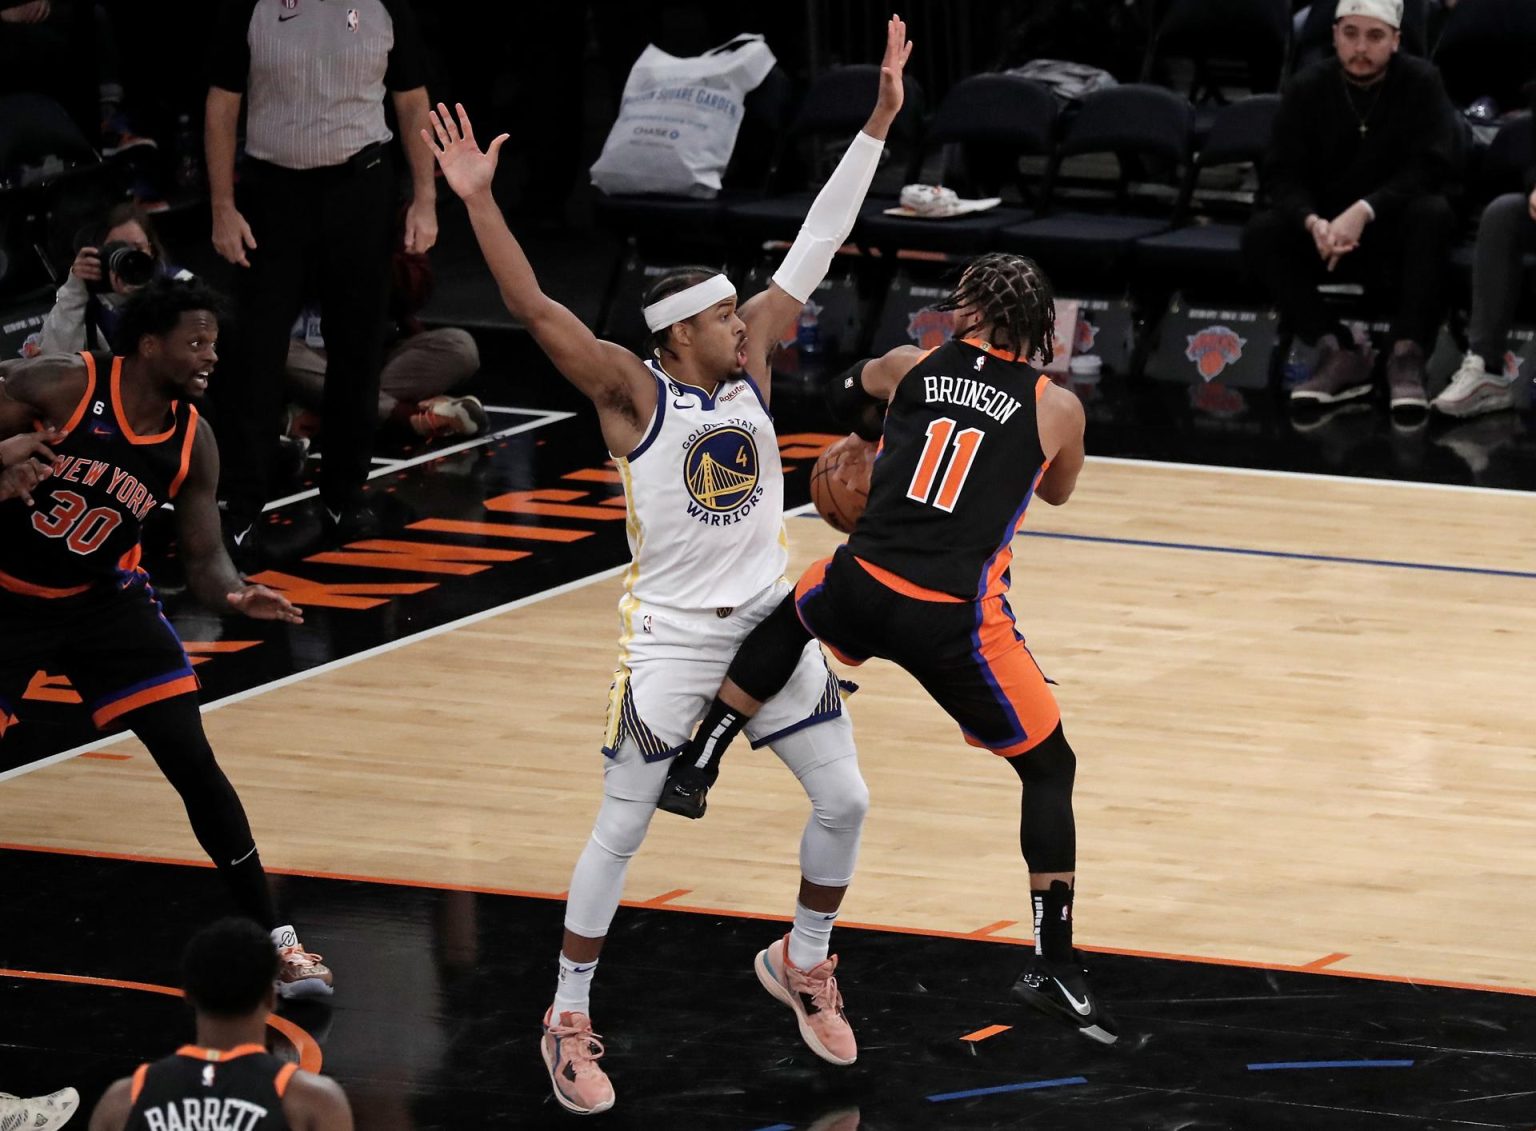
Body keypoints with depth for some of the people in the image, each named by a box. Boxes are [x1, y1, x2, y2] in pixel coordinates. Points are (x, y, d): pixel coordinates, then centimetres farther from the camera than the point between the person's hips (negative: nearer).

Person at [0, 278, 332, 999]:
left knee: (194, 764, -7)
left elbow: (203, 559, -3)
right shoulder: (59, 387, -22)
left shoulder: (192, 442, -8)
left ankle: (275, 941, 0)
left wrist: (234, 594, -25)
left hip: (104, 600, 3)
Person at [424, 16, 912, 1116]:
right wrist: (480, 202, -36)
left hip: (770, 621, 5)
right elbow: (535, 310, -25)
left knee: (844, 800, 7)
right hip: (671, 638, -5)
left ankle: (804, 965, 31)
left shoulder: (750, 363, 2)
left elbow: (815, 249, 2)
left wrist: (879, 122, 0)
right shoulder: (632, 392, -13)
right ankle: (569, 1022, 12)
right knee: (621, 831, -1)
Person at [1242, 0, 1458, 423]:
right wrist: (1313, 222, -31)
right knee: (1261, 232, -25)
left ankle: (1407, 357, -34)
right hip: (1326, 231, 2)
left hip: (1397, 234, -2)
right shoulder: (1307, 89, -3)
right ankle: (1340, 355, -28)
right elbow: (1284, 172, -8)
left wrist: (1364, 212, -34)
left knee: (1433, 213, -34)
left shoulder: (1421, 83, -9)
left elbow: (1428, 167, -19)